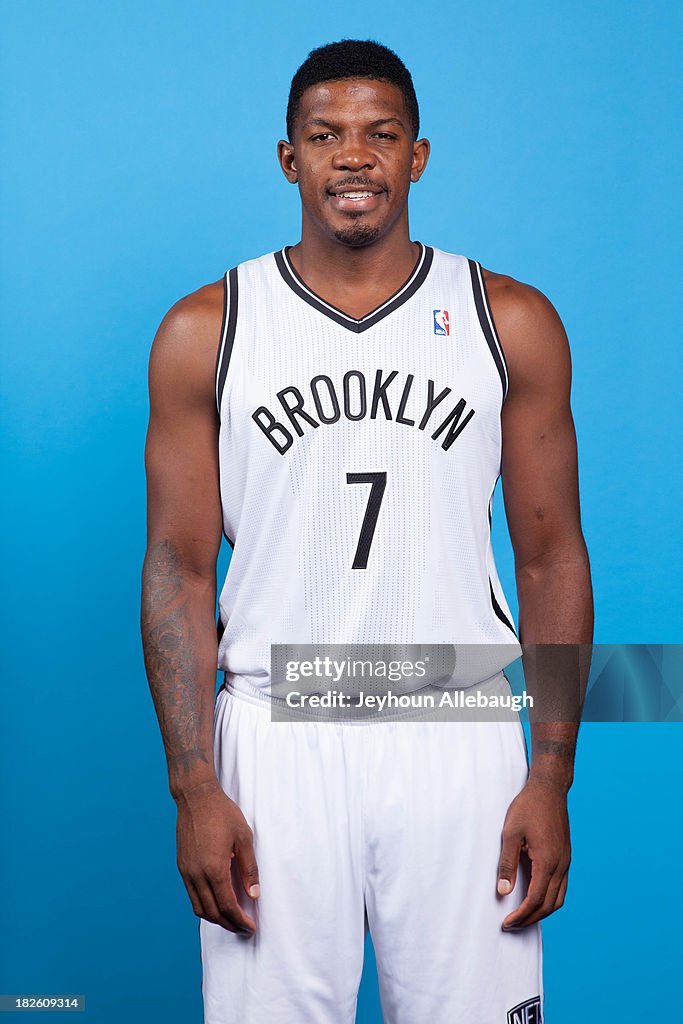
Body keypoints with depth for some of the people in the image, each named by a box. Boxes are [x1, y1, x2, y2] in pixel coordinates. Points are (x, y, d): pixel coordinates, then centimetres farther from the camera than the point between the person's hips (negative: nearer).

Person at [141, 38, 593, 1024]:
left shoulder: (512, 323, 3)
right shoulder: (205, 332, 2)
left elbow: (551, 560, 4)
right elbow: (179, 570, 2)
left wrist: (551, 778, -2)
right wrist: (193, 787, -5)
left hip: (459, 739, 1)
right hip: (276, 738, 0)